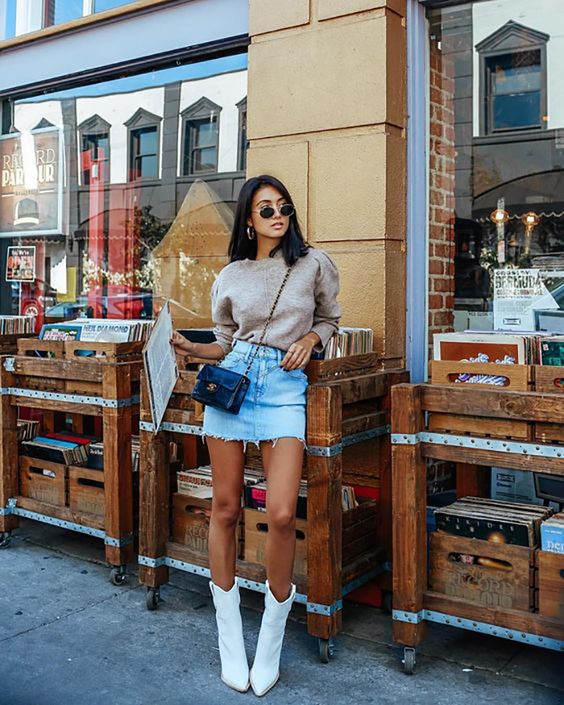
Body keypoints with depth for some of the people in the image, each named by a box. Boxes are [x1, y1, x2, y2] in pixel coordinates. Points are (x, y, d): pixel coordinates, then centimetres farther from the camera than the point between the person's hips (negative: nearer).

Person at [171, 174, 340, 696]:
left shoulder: (315, 265, 8)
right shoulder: (231, 276, 12)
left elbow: (330, 319, 20)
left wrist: (310, 338, 0)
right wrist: (191, 349, 0)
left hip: (285, 386, -2)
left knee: (281, 515, -14)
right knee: (225, 509, 3)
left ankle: (270, 647, 8)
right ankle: (230, 642, 19)